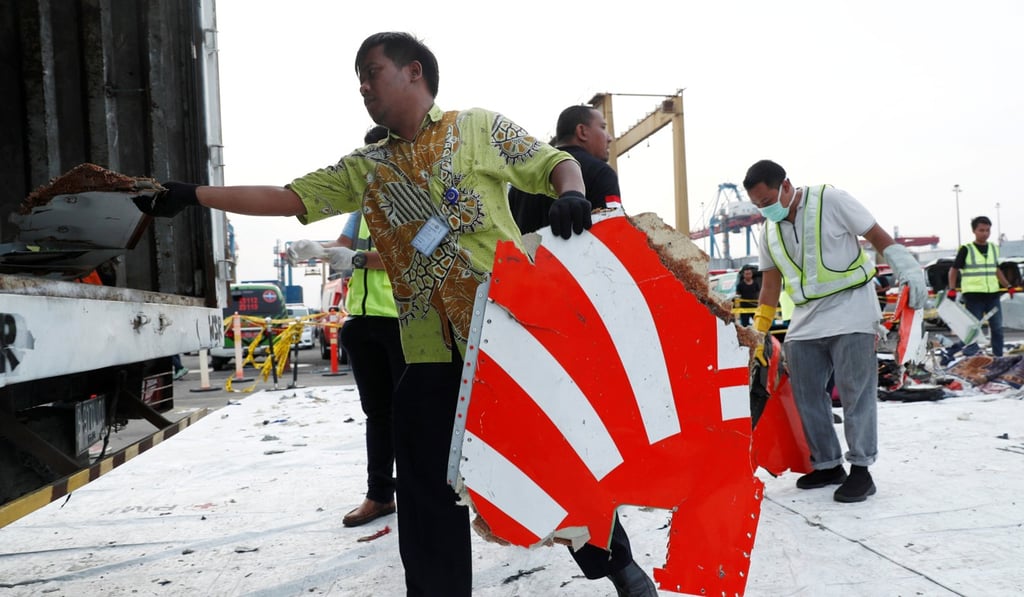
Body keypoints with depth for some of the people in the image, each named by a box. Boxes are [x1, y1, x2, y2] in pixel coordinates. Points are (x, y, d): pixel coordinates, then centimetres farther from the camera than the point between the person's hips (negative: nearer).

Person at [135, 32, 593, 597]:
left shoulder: (480, 127, 7)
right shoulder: (364, 168, 16)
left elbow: (556, 163, 7)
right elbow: (286, 198, 12)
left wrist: (571, 194, -15)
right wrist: (191, 195, 7)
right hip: (430, 349, 4)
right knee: (427, 486, 6)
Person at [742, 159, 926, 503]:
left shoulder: (831, 201, -9)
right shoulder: (769, 230, 9)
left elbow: (878, 237, -4)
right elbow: (770, 284, 14)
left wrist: (909, 272, -14)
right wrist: (757, 333, 12)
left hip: (850, 310, -6)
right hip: (806, 320, 6)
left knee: (855, 393, -6)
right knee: (806, 395, 5)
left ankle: (861, 470, 4)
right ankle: (828, 465, 19)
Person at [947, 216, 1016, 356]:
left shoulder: (994, 248, 12)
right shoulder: (966, 249, -4)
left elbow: (996, 270, 23)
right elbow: (954, 270, -2)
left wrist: (1008, 286, 16)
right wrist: (952, 289, -13)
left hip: (993, 295, 5)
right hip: (973, 296, -5)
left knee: (997, 328, 9)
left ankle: (998, 357, 19)